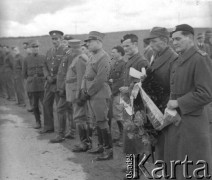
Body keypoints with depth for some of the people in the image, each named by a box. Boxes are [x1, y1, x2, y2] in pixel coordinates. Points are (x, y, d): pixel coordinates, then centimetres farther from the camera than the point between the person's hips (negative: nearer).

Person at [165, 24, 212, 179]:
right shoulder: (177, 62, 12)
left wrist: (178, 103, -16)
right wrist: (170, 108, 5)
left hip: (191, 121, -8)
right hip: (175, 120, 8)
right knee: (176, 167, 16)